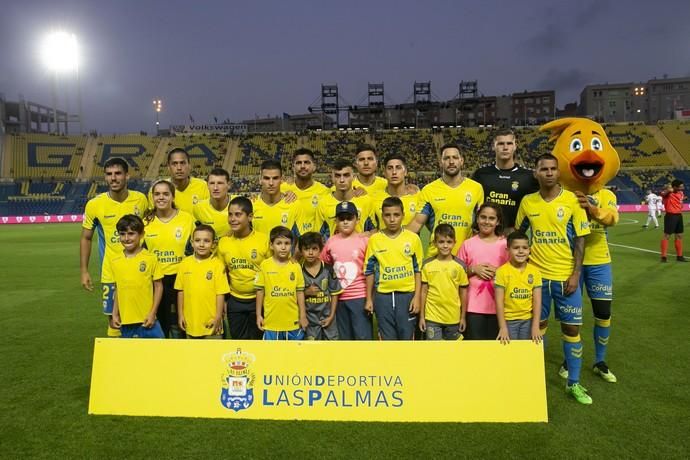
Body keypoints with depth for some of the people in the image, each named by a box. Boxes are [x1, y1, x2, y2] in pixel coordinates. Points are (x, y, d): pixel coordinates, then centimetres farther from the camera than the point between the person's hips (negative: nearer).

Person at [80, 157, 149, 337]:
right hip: (111, 273, -1)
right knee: (114, 319, 7)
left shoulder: (141, 199, -4)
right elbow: (86, 238, 5)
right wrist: (84, 271, 2)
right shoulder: (94, 204, -6)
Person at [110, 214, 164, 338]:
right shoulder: (114, 261, 3)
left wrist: (153, 313, -7)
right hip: (125, 321, 3)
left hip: (146, 320, -3)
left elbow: (158, 286, -3)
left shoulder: (150, 258, -8)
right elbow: (117, 289, 11)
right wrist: (115, 314, 8)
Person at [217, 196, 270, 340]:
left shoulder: (264, 240, -13)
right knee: (238, 339, 15)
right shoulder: (223, 242, -3)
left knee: (257, 339, 12)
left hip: (259, 300, -3)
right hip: (235, 301, 3)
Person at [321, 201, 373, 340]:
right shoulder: (331, 241, 4)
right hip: (339, 298, 4)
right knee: (344, 337, 16)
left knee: (363, 336, -1)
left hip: (360, 296, -4)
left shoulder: (364, 240, -6)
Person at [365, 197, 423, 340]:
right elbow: (369, 271, 5)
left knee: (406, 337, 8)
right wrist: (369, 299, 3)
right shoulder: (374, 240, -1)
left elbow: (418, 269, 2)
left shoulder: (413, 238, -2)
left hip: (407, 295, 0)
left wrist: (417, 296, -3)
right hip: (383, 296, 0)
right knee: (387, 339, 9)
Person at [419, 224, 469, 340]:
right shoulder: (427, 265, -5)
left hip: (453, 318, 2)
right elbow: (424, 291, 0)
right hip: (432, 317, -1)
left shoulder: (460, 265, -3)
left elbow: (463, 292, 4)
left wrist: (463, 317, 6)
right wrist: (421, 316, 1)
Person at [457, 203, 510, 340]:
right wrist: (474, 269, -9)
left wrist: (497, 272, -10)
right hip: (473, 305, 0)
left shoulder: (505, 244, 3)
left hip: (498, 305, 0)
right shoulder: (468, 244, 3)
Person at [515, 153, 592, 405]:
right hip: (536, 274, 2)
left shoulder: (572, 200, -6)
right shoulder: (527, 202, 0)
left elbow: (580, 239, -5)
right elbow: (518, 233, 12)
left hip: (565, 275, -1)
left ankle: (573, 383, 19)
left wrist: (576, 273, -10)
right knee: (538, 325, 12)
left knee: (571, 327, 5)